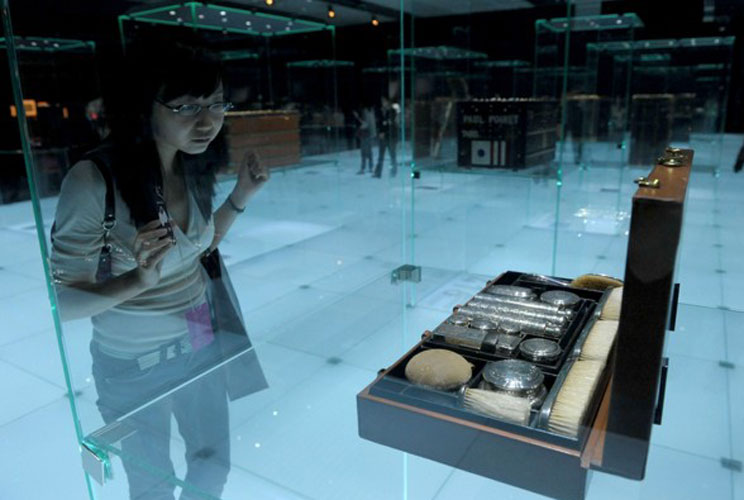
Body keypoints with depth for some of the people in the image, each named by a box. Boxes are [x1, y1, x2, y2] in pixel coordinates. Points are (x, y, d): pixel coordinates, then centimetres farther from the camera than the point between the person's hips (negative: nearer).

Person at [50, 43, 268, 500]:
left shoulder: (193, 166, -8)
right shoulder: (94, 180, -27)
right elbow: (61, 302, -21)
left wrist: (240, 197, -4)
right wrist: (137, 281, -38)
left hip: (201, 345, 5)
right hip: (135, 367, -5)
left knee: (214, 463, 24)